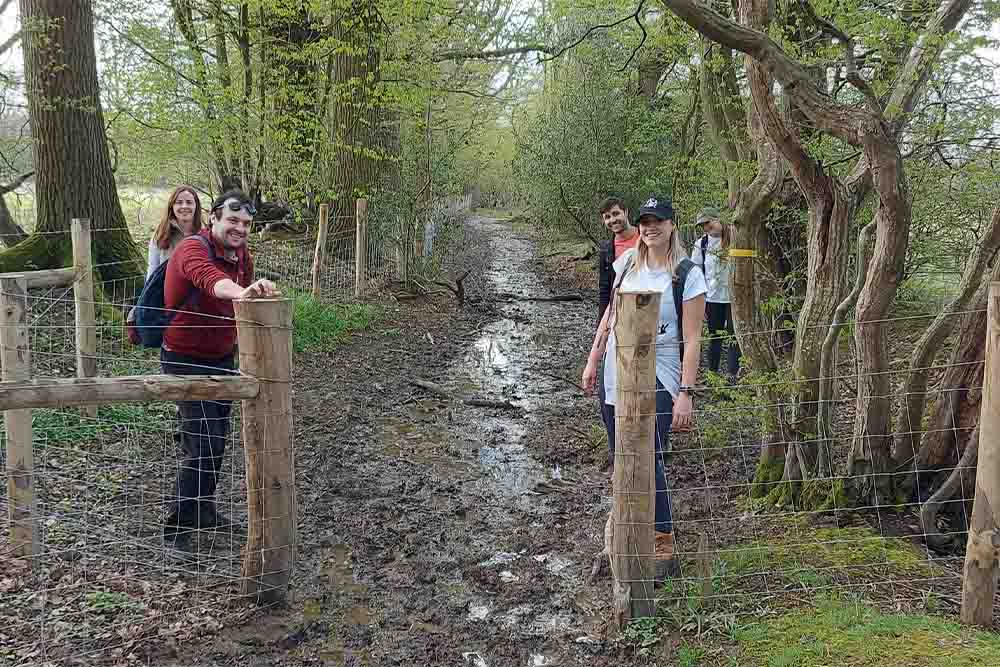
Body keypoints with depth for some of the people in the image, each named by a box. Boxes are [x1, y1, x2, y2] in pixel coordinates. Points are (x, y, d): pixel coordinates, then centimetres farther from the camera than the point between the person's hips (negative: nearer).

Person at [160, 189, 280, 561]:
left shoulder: (243, 256, 2)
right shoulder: (193, 249, -23)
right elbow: (209, 278, -47)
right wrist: (240, 292, -67)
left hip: (222, 358, 8)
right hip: (185, 360, -8)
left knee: (216, 439, 17)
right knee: (203, 444, -12)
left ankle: (204, 511, 35)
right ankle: (177, 531, 0)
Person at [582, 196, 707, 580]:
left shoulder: (687, 274, -9)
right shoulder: (627, 262, 7)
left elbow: (692, 339, -11)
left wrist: (686, 393, -16)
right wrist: (593, 361, 14)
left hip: (657, 379, -6)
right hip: (616, 373, 6)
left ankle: (664, 551, 3)